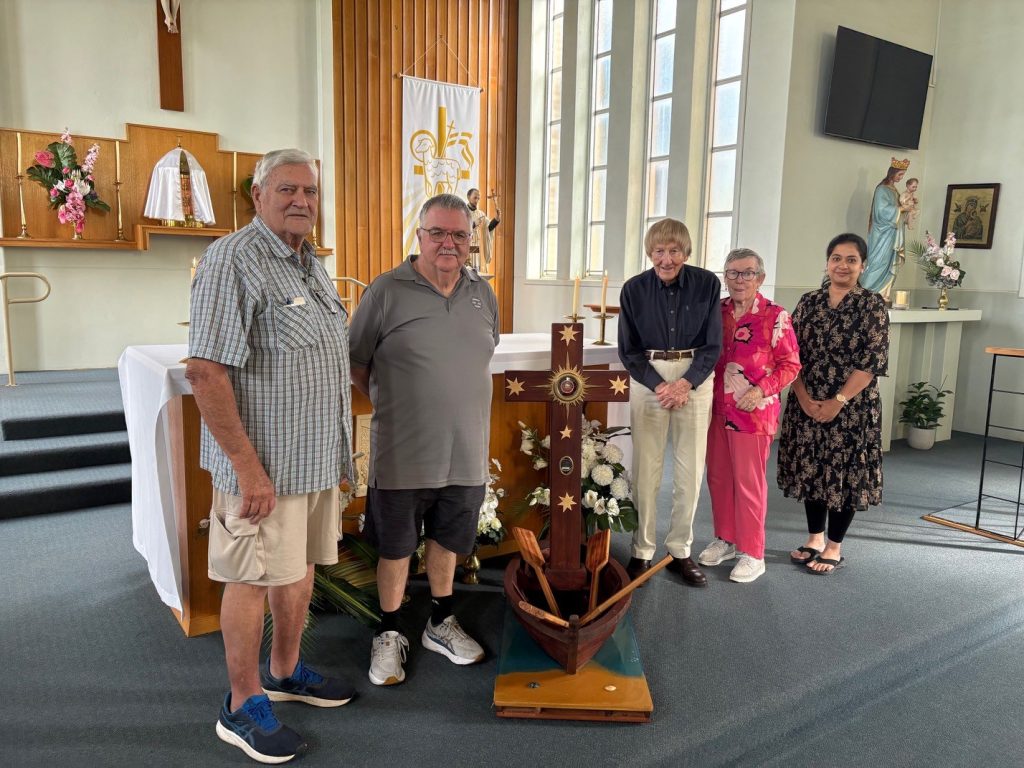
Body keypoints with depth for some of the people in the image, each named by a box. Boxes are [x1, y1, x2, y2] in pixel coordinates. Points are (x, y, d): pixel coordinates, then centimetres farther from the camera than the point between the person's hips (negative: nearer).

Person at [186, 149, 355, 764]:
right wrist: (248, 468, -23)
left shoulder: (314, 266, 12)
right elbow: (206, 372, -21)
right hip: (266, 461, -8)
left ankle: (286, 671, 38)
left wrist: (342, 443, 17)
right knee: (254, 577, 5)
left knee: (301, 566, 19)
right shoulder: (233, 261, -15)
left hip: (317, 456, 8)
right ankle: (244, 706, 22)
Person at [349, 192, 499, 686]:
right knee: (395, 548, 11)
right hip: (402, 454, -4)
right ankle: (389, 634, 31)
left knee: (447, 540, 19)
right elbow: (355, 365, -3)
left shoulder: (483, 294, 5)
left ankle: (441, 624, 39)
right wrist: (391, 405, 3)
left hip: (465, 454, 4)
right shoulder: (386, 291, -9)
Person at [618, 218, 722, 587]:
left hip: (695, 380, 1)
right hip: (648, 380, 0)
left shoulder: (707, 284, -3)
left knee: (690, 470, 4)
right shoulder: (634, 289, -3)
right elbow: (628, 349, 1)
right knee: (645, 469, 0)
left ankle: (680, 551, 19)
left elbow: (713, 345, -1)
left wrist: (685, 384, -14)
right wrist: (659, 386, -12)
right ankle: (641, 551, 13)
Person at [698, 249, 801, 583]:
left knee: (749, 483, 3)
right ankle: (725, 539, 30)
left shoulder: (775, 316, -8)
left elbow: (790, 365, -4)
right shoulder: (716, 311, 6)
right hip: (717, 408, 5)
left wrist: (761, 390, -16)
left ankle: (752, 553, 16)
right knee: (718, 477, 13)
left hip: (753, 411, -5)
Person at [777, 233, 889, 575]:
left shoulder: (872, 305, -5)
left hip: (852, 408, -3)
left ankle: (833, 547, 19)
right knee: (811, 468, 11)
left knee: (844, 473, 5)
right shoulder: (809, 302, 5)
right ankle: (814, 537, 28)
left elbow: (873, 360, -12)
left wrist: (838, 401, -16)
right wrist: (804, 398, -10)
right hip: (807, 405, 4)